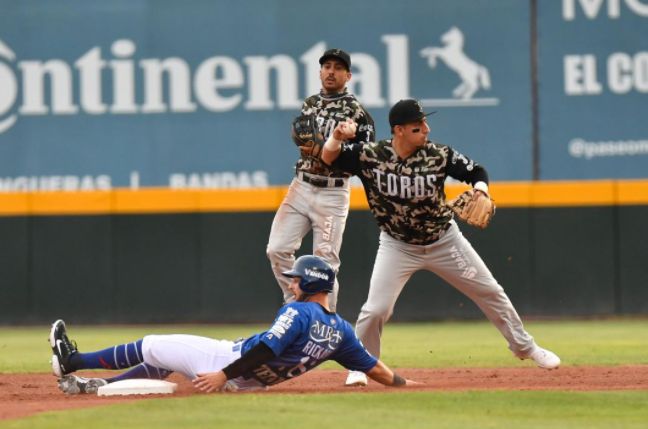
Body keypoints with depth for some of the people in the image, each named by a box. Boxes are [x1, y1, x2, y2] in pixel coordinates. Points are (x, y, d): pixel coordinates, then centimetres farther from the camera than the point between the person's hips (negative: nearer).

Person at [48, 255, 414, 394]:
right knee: (160, 360, 23)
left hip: (230, 359, -8)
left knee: (149, 347, 5)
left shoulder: (298, 312, -20)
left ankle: (72, 361, 14)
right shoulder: (342, 331, 3)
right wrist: (401, 383, 16)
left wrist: (223, 375, -30)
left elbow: (265, 350, -29)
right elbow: (373, 366, 3)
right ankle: (92, 385, 24)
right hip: (250, 383, 8)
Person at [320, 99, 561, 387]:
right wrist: (337, 137, -37)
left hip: (444, 241, 2)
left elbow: (475, 171, -7)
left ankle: (523, 347, 28)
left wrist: (480, 191, -29)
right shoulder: (369, 156, -18)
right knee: (376, 309, -14)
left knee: (490, 292, 8)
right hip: (398, 246, -1)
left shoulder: (439, 155, -17)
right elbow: (329, 158, -16)